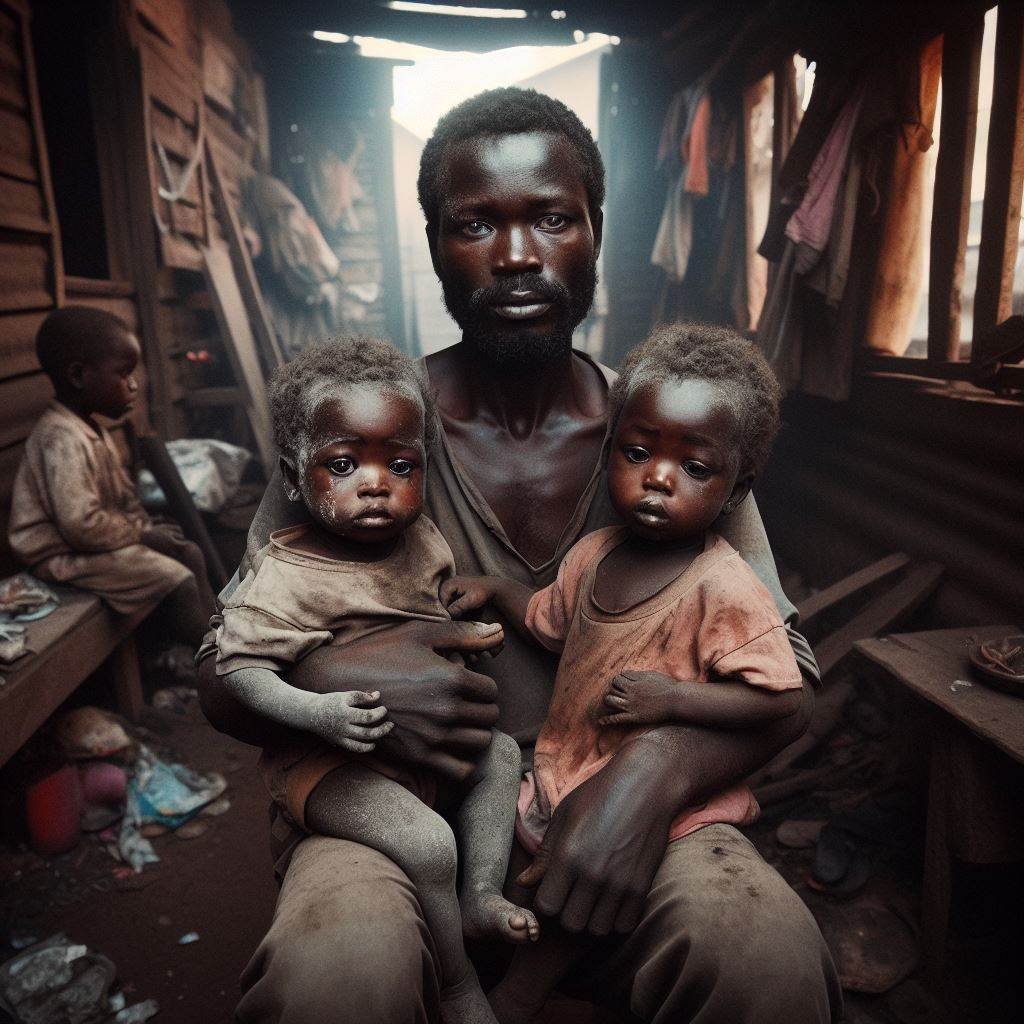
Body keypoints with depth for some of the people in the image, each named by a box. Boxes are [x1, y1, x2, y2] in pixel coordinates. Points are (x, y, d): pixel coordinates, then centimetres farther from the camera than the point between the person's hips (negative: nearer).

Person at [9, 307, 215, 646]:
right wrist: (142, 533, -19)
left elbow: (122, 491, 16)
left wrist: (146, 526, 1)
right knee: (179, 582, -19)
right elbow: (81, 524, -32)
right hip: (67, 553, -11)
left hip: (96, 538, 11)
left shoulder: (91, 427, 8)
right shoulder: (63, 439, -26)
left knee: (190, 554, 7)